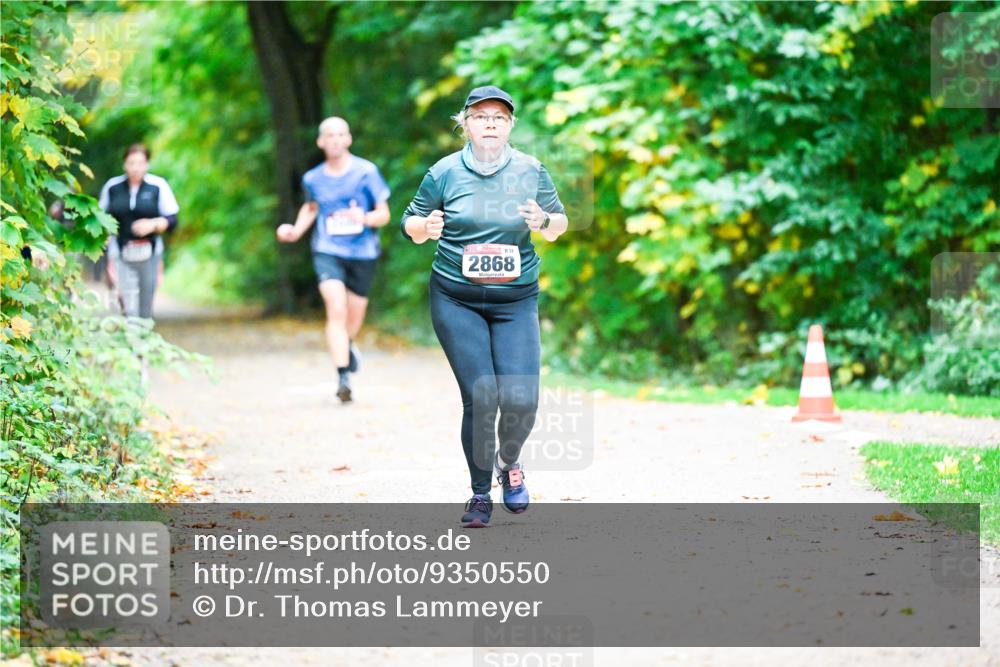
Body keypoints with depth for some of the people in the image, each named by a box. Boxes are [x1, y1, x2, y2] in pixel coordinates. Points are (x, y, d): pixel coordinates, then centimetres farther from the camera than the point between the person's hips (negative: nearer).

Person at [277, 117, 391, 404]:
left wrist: (364, 218, -25)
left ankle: (348, 344, 51)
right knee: (336, 310, -20)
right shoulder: (312, 179, 2)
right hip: (328, 251, 0)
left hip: (363, 252, 0)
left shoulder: (366, 171, -7)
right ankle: (343, 377, -23)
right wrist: (297, 230, 7)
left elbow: (384, 214, -4)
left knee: (354, 316, 14)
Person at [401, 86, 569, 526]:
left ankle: (509, 462, 23)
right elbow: (411, 224, 9)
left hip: (516, 302, 1)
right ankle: (480, 495, 9)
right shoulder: (445, 172, 0)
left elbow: (559, 226, 12)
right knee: (480, 399, -9)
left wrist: (544, 221, -11)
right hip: (456, 302, -1)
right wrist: (426, 227, -14)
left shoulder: (531, 170, 3)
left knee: (520, 400, -10)